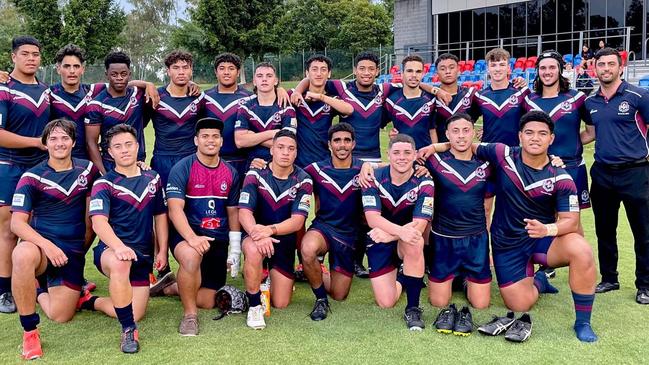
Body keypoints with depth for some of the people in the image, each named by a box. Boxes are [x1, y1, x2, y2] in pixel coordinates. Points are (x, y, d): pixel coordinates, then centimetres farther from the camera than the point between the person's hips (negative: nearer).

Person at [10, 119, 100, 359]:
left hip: (73, 251, 3)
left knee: (60, 316, -4)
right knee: (22, 255, -40)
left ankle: (39, 292, 34)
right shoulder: (32, 178, -5)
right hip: (39, 243, -2)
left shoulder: (88, 170, 5)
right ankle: (29, 331, -22)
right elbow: (17, 223, -11)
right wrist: (47, 245, -26)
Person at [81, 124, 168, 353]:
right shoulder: (104, 184, -5)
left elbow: (160, 216, 16)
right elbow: (99, 222, -19)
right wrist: (119, 246, -38)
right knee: (121, 264, -42)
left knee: (135, 315, -3)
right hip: (111, 250, -4)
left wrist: (162, 251, 7)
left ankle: (91, 302, 24)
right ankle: (128, 331, -28)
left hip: (143, 255, 5)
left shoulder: (152, 178, 9)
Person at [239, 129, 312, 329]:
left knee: (281, 304, 1)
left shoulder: (303, 180, -8)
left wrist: (270, 229, -35)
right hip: (256, 234, -1)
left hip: (285, 239, 1)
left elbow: (297, 221, -17)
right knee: (253, 250, -40)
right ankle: (254, 306, -19)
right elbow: (244, 212, -18)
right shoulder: (255, 175, -10)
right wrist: (257, 233, -40)